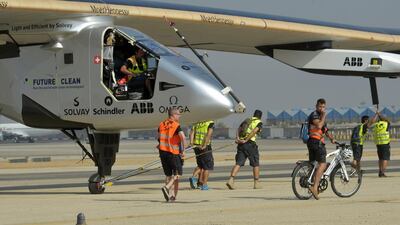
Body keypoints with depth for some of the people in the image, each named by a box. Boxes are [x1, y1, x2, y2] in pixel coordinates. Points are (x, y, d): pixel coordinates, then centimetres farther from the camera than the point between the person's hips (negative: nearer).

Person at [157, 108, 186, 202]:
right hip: (173, 152, -6)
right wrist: (183, 150, -15)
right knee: (177, 174, 3)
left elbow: (159, 138, 16)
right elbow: (182, 137, -23)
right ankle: (167, 187, -20)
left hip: (163, 152, 6)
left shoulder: (161, 125, 10)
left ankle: (171, 195, 8)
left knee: (168, 174, 13)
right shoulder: (176, 125, -9)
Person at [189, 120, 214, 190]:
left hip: (196, 146, 5)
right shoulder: (211, 123, -4)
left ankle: (194, 177, 1)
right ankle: (204, 185, 8)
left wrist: (191, 143, -9)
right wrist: (205, 145, -23)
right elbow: (209, 134, -18)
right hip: (206, 147, -5)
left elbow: (192, 132, -2)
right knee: (207, 166, 9)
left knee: (200, 165, 22)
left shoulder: (196, 123, 11)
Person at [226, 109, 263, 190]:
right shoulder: (259, 123, 6)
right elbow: (254, 131, -12)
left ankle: (231, 180, -20)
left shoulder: (246, 120, 23)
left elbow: (239, 129, 10)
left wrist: (237, 138, -3)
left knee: (238, 163, -2)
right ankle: (256, 183, 12)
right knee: (255, 164, 9)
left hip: (241, 144, 5)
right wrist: (246, 140, -15)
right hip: (250, 144, -5)